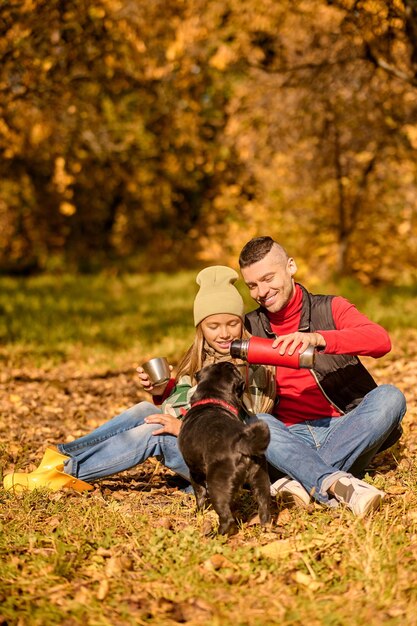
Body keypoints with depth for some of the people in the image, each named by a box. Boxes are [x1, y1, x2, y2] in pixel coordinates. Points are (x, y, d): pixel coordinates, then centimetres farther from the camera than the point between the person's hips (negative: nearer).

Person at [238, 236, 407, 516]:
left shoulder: (330, 308, 6)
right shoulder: (250, 327, 12)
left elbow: (381, 340, -14)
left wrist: (317, 338, -30)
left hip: (345, 430, 0)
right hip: (292, 437, 1)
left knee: (390, 397, -26)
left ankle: (303, 480, -34)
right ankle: (339, 484, -46)